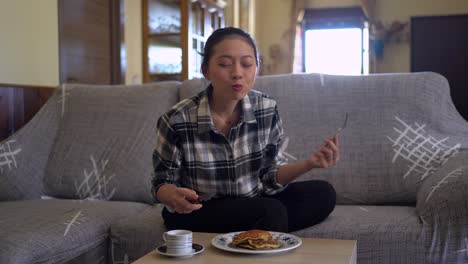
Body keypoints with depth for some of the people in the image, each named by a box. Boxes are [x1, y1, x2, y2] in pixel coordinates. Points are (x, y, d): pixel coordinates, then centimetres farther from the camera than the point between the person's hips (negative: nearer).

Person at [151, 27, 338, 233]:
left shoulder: (267, 109, -8)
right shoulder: (176, 121, -19)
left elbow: (270, 176, 0)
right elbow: (162, 183, -7)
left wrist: (309, 164, -19)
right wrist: (174, 196, -31)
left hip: (253, 204, 6)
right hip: (196, 213, -5)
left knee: (323, 193, -11)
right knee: (271, 212, -30)